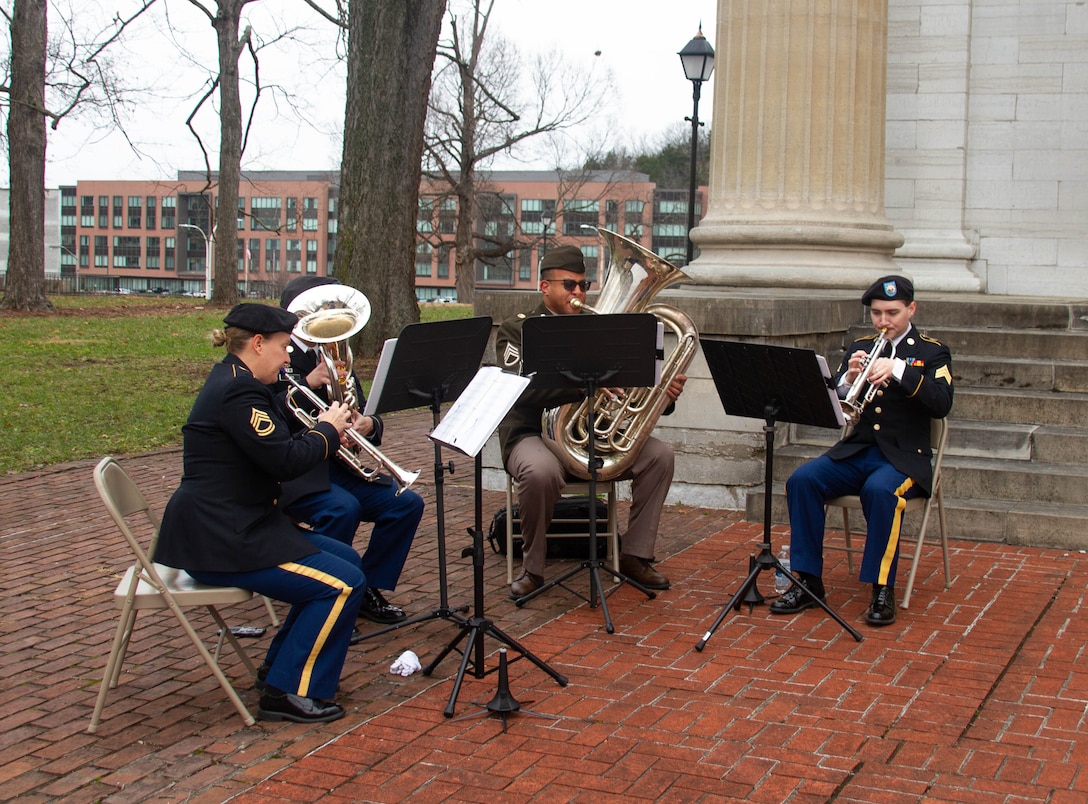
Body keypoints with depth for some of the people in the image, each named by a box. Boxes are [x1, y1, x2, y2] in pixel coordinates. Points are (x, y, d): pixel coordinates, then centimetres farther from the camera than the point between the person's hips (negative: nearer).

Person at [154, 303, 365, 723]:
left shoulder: (232, 380, 15)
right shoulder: (238, 392, -20)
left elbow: (273, 443, 18)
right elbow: (286, 459, -24)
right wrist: (327, 429, -7)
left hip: (237, 526, 11)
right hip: (219, 542, -11)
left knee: (345, 559, 15)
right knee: (343, 584, -15)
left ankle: (282, 664, 22)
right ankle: (289, 692, -6)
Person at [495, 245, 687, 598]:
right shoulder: (517, 330, 0)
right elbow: (524, 389, -19)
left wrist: (663, 395, -13)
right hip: (534, 434, -5)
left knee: (659, 454, -15)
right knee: (541, 472, -38)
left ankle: (635, 556, -5)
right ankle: (532, 568, -15)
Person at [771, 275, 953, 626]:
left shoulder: (932, 352, 5)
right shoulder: (859, 348, 14)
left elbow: (941, 405, -13)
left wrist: (899, 370, -24)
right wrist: (848, 379, -15)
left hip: (903, 456, -4)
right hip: (855, 451, 4)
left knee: (880, 490, -37)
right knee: (801, 480, -23)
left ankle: (883, 589, -27)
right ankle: (808, 581, -17)